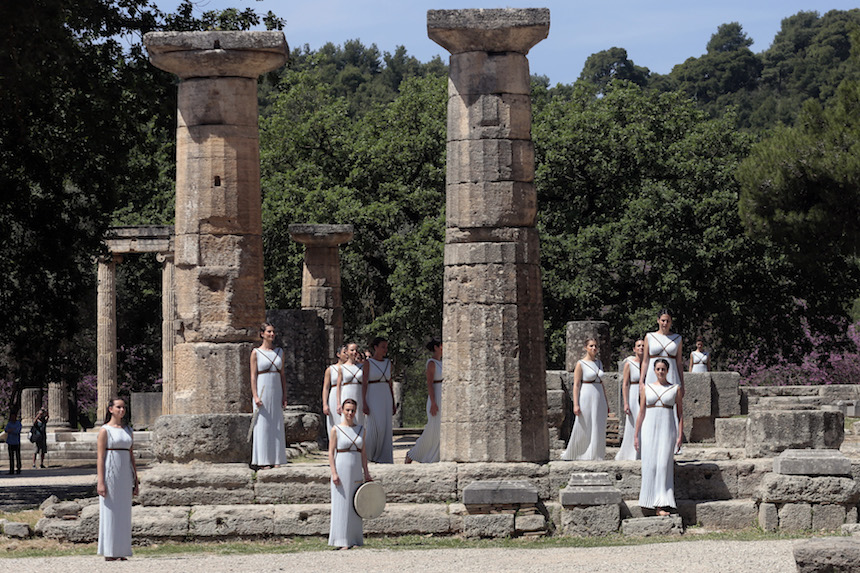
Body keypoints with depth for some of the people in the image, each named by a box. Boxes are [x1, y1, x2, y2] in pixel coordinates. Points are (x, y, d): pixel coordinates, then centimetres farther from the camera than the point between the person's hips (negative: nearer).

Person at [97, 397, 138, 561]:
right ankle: (109, 553, -1)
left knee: (124, 513, 6)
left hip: (125, 474, 6)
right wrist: (100, 482, -15)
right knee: (109, 513, -4)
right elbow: (100, 457, -8)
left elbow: (131, 456, 15)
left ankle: (121, 551, 9)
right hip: (110, 473, -6)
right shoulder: (105, 430, -4)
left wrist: (135, 481, 11)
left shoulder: (128, 430, 13)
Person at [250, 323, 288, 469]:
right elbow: (253, 376, -4)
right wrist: (255, 396, -13)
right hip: (262, 391, -4)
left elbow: (282, 375, 12)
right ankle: (263, 461, -2)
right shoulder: (256, 353, -1)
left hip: (276, 392, 4)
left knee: (277, 425, 3)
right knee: (263, 425, -4)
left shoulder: (279, 351, 11)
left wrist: (284, 395, 6)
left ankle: (276, 460, 6)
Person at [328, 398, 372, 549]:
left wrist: (366, 473, 8)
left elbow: (363, 452, 13)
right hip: (341, 470, -4)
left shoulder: (360, 429, 10)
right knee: (341, 505, -4)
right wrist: (334, 473, -14)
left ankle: (354, 540, 11)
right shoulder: (336, 430, -3)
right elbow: (331, 453, -5)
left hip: (356, 471, 4)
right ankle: (341, 541, -2)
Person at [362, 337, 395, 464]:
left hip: (385, 398, 5)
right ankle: (366, 452, 8)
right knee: (376, 427, -13)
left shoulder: (388, 363, 11)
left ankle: (383, 457, 3)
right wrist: (364, 404, -17)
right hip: (372, 398, -5)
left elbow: (390, 384, 15)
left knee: (386, 429, -1)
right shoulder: (368, 363, -5)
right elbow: (363, 383, -9)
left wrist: (393, 404, 12)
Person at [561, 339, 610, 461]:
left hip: (599, 399, 6)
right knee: (583, 430, -2)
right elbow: (576, 385, -8)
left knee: (598, 431, 3)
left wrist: (606, 402, 17)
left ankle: (595, 457, 8)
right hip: (586, 399, -6)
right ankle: (571, 455, 13)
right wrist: (575, 404, -15)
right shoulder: (580, 364, -5)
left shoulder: (599, 363, 12)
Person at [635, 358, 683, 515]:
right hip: (649, 429, 2)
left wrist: (680, 436, -2)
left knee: (664, 465, -10)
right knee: (650, 465, -3)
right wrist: (636, 436, 5)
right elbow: (641, 413, 9)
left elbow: (680, 413, 5)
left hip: (667, 430, -2)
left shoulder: (675, 388, 6)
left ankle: (660, 506, -14)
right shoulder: (646, 388, 9)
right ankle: (650, 500, 7)